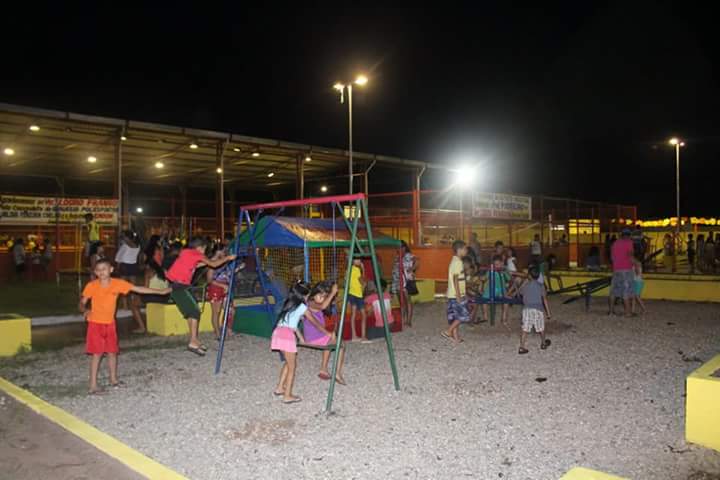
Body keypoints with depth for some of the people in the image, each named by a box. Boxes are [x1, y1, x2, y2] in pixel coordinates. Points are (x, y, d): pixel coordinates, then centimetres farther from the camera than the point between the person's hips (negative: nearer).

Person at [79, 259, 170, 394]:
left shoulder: (118, 283, -7)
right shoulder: (91, 286, -12)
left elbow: (138, 289, -4)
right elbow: (82, 303, -3)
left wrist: (161, 292, -4)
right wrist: (85, 310, -27)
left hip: (110, 324, 3)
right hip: (96, 323, -3)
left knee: (112, 352, 11)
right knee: (97, 353, -5)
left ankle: (113, 379, 29)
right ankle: (93, 385, 2)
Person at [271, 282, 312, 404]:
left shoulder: (289, 304, 24)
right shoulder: (302, 307, 4)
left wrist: (301, 338, 39)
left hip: (278, 332, 7)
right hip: (287, 335, -7)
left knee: (289, 363, 24)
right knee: (292, 367, 4)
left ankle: (279, 388, 27)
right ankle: (287, 396, 4)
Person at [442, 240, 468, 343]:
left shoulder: (455, 261, 15)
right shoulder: (458, 262, -15)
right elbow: (455, 279, -20)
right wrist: (458, 295, -21)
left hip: (453, 295, 10)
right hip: (456, 295, -10)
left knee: (455, 316, 10)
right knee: (463, 315, -4)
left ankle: (456, 337, 14)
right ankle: (448, 332, -1)